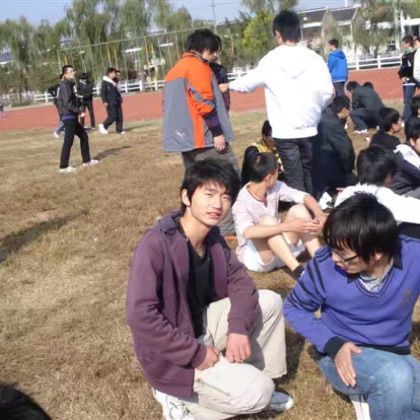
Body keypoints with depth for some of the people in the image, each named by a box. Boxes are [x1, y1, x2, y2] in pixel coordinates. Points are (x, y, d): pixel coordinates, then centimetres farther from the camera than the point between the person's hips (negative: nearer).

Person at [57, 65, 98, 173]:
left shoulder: (71, 84, 14)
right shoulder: (65, 86, -14)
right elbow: (67, 103, -24)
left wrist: (77, 112, 8)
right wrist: (79, 111, -23)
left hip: (72, 117, 10)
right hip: (68, 117, -10)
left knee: (84, 136, 16)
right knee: (68, 141, -8)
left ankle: (87, 160, 25)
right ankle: (64, 166, -3)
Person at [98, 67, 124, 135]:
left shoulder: (114, 82, 16)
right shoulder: (105, 82, -9)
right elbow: (103, 92, -14)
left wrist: (120, 98, 18)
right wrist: (105, 101, -20)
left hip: (117, 102, 8)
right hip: (110, 103, -8)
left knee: (119, 116, 5)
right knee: (113, 116, -10)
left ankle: (119, 130, 11)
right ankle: (103, 126, 8)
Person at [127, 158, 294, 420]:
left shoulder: (213, 235, -3)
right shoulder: (157, 245, -28)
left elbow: (239, 280, 1)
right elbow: (141, 316, -31)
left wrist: (238, 328, -17)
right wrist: (196, 354, -25)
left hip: (202, 325, 8)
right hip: (173, 351, -8)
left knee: (270, 301, 1)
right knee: (257, 392, -17)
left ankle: (257, 377, 14)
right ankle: (178, 398, 1)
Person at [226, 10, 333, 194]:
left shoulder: (270, 60, -3)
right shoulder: (313, 58, -3)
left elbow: (249, 82, 12)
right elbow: (327, 92, -6)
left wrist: (229, 85, 32)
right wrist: (314, 111, 14)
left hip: (284, 131, -2)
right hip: (308, 128, 2)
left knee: (294, 180, 3)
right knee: (308, 174, 17)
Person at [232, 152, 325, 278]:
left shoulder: (275, 187, -8)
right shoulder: (241, 202, -26)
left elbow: (304, 197, -10)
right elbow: (248, 232, -45)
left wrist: (320, 214, -33)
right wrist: (288, 226, -50)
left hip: (281, 252, 6)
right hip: (253, 256, -6)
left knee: (299, 209, -15)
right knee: (268, 220, -33)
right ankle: (297, 270, -35)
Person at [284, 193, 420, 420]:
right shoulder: (325, 265, -19)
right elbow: (293, 308, -3)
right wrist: (332, 344, -17)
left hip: (395, 358, 3)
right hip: (342, 356, -2)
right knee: (396, 377, -35)